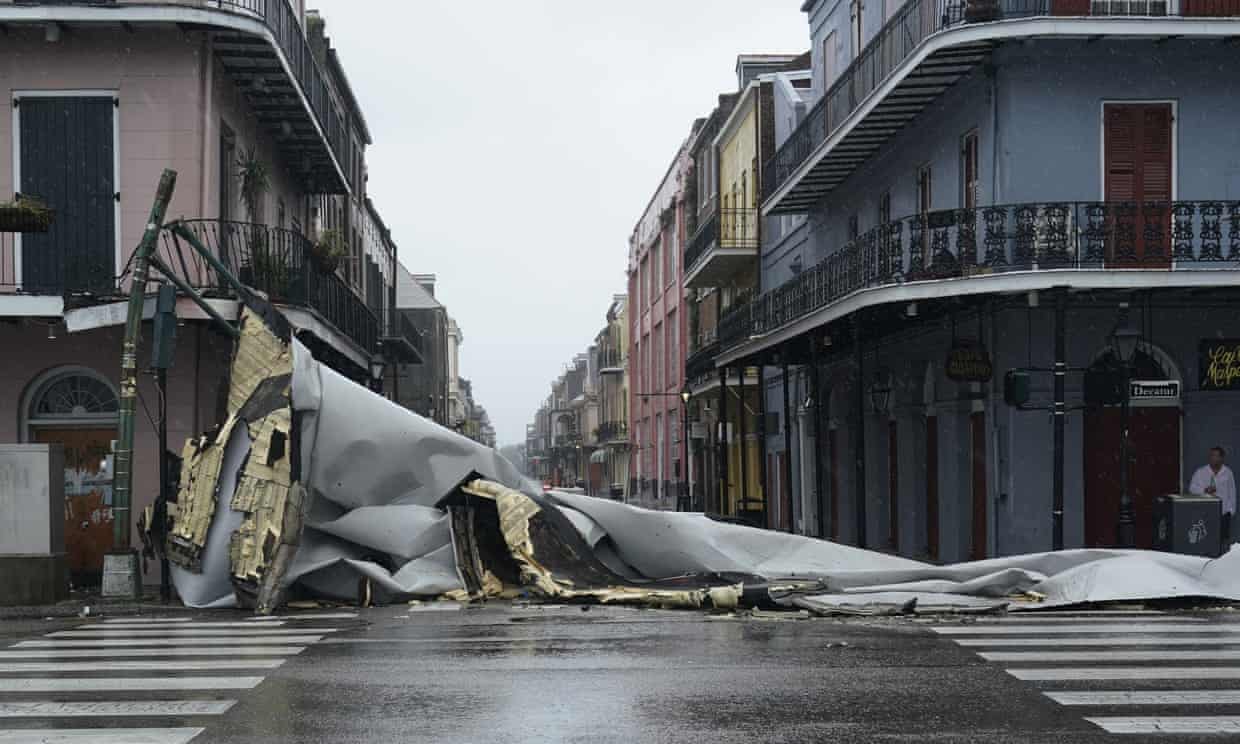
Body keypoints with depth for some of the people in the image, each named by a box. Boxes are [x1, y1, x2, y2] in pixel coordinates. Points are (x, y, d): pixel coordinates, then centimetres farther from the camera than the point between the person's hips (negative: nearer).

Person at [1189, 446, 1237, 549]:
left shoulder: (1228, 473, 4)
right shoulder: (1200, 472, 1)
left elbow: (1232, 492, 9)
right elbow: (1192, 488, 1)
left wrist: (1231, 509, 6)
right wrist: (1205, 490, -16)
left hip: (1223, 513, 0)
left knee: (1224, 540, 0)